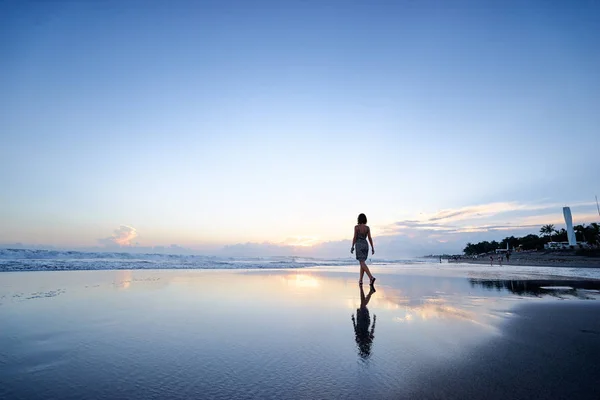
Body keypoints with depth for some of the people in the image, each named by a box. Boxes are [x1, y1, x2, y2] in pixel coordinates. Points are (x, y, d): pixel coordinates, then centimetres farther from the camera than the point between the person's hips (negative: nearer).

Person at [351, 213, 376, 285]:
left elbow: (355, 238, -9)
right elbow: (370, 238, 3)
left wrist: (352, 247, -3)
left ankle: (371, 277, -29)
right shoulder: (367, 227, 5)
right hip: (365, 245, 5)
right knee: (362, 262, 15)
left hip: (359, 245, -5)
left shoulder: (356, 227, -7)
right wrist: (372, 248, 6)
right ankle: (360, 280, 16)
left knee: (362, 263, -10)